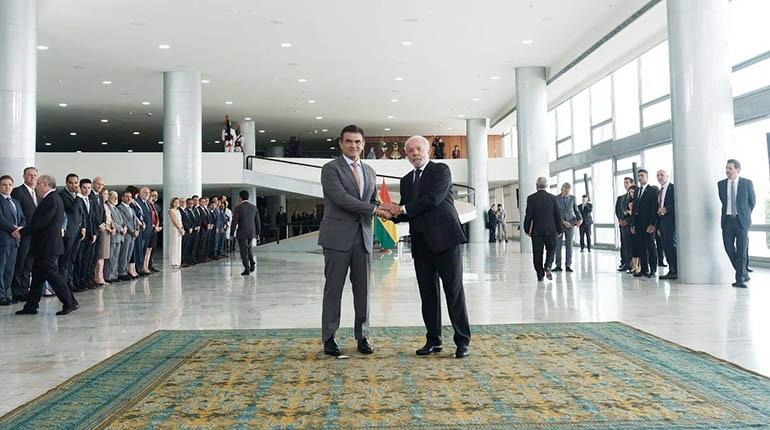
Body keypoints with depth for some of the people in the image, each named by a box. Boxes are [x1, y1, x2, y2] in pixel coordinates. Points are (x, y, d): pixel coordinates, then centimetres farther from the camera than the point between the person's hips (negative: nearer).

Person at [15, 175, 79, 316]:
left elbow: (42, 221, -22)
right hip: (45, 245, 10)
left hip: (47, 245, -10)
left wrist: (23, 231, -15)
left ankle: (70, 303, -1)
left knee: (52, 275, -5)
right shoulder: (53, 199, 15)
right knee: (37, 276, 13)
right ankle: (31, 306, 20)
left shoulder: (51, 200, -17)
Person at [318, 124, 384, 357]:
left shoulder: (370, 172, 17)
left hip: (363, 238, 5)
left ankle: (362, 336, 18)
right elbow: (341, 198, -15)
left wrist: (378, 210, 0)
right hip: (338, 238, -5)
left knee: (363, 290, 7)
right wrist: (375, 209, -14)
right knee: (333, 289, 2)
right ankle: (329, 338, 11)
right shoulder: (330, 169, -3)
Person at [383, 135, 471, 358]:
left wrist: (402, 209, -13)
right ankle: (433, 340, 17)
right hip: (421, 242, 6)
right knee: (428, 292, 8)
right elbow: (405, 212, 17)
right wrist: (393, 213, -5)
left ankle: (462, 341, 4)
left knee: (454, 289, -3)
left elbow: (434, 198, -15)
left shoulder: (441, 170, -1)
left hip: (444, 237, -6)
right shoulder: (406, 180, 18)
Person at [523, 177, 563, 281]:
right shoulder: (553, 198, -1)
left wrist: (527, 230, 2)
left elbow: (528, 215, -6)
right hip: (550, 230, 1)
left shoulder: (531, 198, -6)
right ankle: (547, 266, -8)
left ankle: (540, 275, 8)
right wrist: (559, 230, 9)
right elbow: (558, 215, 1)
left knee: (537, 253, 6)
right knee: (551, 249, 16)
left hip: (536, 230, -1)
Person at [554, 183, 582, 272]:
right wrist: (563, 222, -18)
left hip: (570, 224, 1)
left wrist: (580, 219, -9)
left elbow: (576, 210, 8)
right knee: (558, 245, -1)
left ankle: (568, 265, 6)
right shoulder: (556, 199, -4)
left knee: (569, 245, 1)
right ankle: (558, 265, 6)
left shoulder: (572, 198, 4)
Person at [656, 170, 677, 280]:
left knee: (672, 245, -10)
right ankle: (671, 270, 9)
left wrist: (666, 209, -17)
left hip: (670, 220, -8)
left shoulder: (673, 188, -4)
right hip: (661, 221, 8)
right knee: (666, 247, 6)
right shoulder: (659, 192, 21)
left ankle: (676, 271, -6)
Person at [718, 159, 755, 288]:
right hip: (727, 220, 3)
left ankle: (740, 279, 6)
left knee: (742, 250, -1)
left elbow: (752, 201, 9)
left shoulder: (747, 183, 0)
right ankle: (744, 274, 17)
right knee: (729, 248, -1)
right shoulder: (721, 184, 6)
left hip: (741, 220, -2)